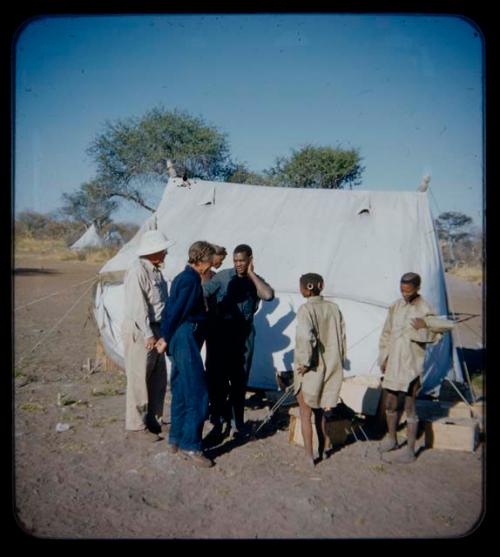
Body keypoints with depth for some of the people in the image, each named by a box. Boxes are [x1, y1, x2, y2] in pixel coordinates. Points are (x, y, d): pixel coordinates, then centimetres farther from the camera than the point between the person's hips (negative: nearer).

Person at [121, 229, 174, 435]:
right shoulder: (137, 272, -16)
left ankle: (151, 419, 26)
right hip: (139, 331, -9)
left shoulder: (156, 271, 13)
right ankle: (136, 423, 10)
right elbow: (137, 306, -20)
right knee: (139, 378, -1)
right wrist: (148, 334, -21)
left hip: (155, 328, 9)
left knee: (158, 378, 14)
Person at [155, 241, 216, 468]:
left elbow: (171, 309, 15)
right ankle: (190, 445, -2)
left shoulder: (183, 277, 17)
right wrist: (166, 338, -7)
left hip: (179, 340, 10)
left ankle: (176, 439, 23)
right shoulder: (191, 279, -14)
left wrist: (165, 336, 12)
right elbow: (176, 311, -15)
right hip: (186, 340, -10)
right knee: (198, 394, -6)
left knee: (181, 392, 15)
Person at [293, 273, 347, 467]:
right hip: (331, 369, 6)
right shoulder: (333, 308, 1)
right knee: (321, 412, 20)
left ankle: (309, 457, 13)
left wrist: (305, 362, -16)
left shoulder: (306, 309, -16)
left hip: (310, 370, -6)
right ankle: (321, 451, 30)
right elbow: (342, 336, 4)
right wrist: (338, 361, 12)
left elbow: (306, 338, -27)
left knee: (306, 415, 9)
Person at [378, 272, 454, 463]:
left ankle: (410, 449, 12)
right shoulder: (395, 306, 6)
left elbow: (447, 325, -21)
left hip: (412, 366, -6)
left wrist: (425, 323, -32)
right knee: (390, 404, 16)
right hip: (392, 365, 6)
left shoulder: (425, 309, -11)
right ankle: (391, 439, 36)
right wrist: (383, 358, 10)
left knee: (410, 408, 1)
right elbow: (386, 334, 12)